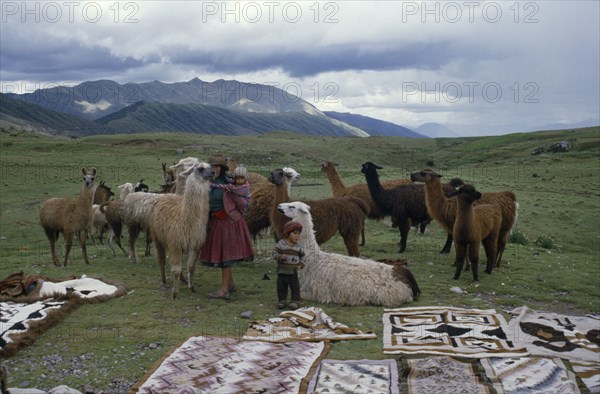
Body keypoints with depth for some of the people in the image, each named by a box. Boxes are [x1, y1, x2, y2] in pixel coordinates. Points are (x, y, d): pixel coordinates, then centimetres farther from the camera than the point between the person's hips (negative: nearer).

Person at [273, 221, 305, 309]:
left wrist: (301, 263, 2)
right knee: (281, 287, 9)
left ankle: (295, 301, 17)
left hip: (293, 272, 2)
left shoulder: (297, 246, 1)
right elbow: (275, 254, -10)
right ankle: (282, 300, 24)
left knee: (295, 287, 5)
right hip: (282, 271, -2)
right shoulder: (281, 244, -8)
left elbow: (302, 255, 16)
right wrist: (281, 257, -27)